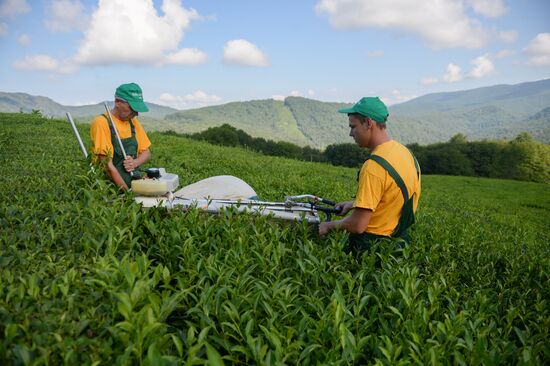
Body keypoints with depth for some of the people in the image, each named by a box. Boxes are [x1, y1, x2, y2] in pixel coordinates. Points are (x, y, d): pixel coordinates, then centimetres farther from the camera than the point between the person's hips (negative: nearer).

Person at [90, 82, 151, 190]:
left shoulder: (133, 121, 12)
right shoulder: (102, 123, -9)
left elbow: (146, 153, 18)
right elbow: (108, 165, -15)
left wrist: (134, 163, -5)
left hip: (135, 184, 7)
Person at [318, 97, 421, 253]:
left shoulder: (374, 166, -23)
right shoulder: (404, 151, 5)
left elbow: (357, 226, -23)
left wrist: (329, 226, -5)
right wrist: (355, 203, 16)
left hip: (371, 245, -9)